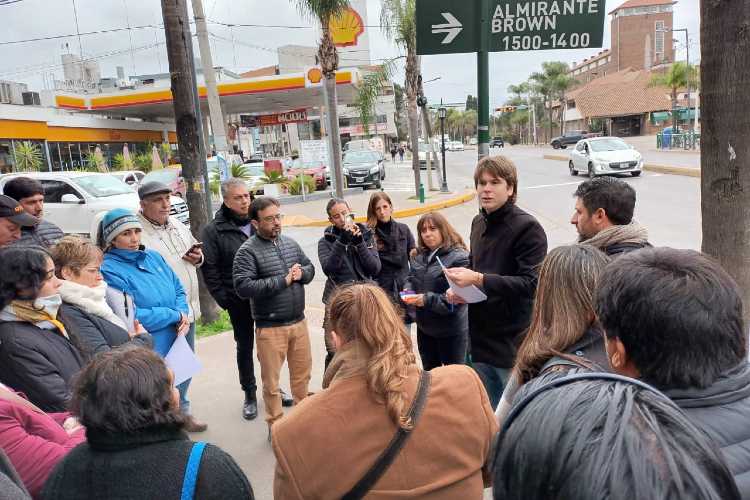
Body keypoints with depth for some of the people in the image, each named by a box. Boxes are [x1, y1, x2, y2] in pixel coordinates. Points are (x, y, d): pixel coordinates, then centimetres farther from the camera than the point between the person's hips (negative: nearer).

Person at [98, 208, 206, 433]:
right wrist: (175, 315, -14)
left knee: (180, 380, 26)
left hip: (176, 341, 7)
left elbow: (179, 290, 9)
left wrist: (183, 316, -11)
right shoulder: (109, 270, -16)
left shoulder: (153, 256, 4)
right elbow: (131, 316, -21)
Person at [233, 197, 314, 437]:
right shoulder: (247, 251, -12)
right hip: (270, 327, -5)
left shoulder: (290, 243, 7)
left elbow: (310, 268, 15)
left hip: (299, 322, 6)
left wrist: (301, 273, -9)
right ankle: (276, 424, 27)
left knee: (302, 372, 20)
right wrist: (283, 280, -21)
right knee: (271, 381, 8)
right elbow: (243, 287, -23)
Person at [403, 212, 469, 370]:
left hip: (451, 330, -7)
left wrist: (427, 300, -29)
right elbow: (411, 279, 13)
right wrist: (408, 292, -9)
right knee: (429, 373, 23)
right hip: (424, 326, 7)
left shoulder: (459, 258, -17)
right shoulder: (419, 257, 9)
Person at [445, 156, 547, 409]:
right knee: (487, 414, 22)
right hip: (481, 339, 7)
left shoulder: (528, 228, -15)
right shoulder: (478, 223, 10)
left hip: (514, 343, -7)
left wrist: (478, 279, -28)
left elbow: (531, 283, -22)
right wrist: (460, 288, 3)